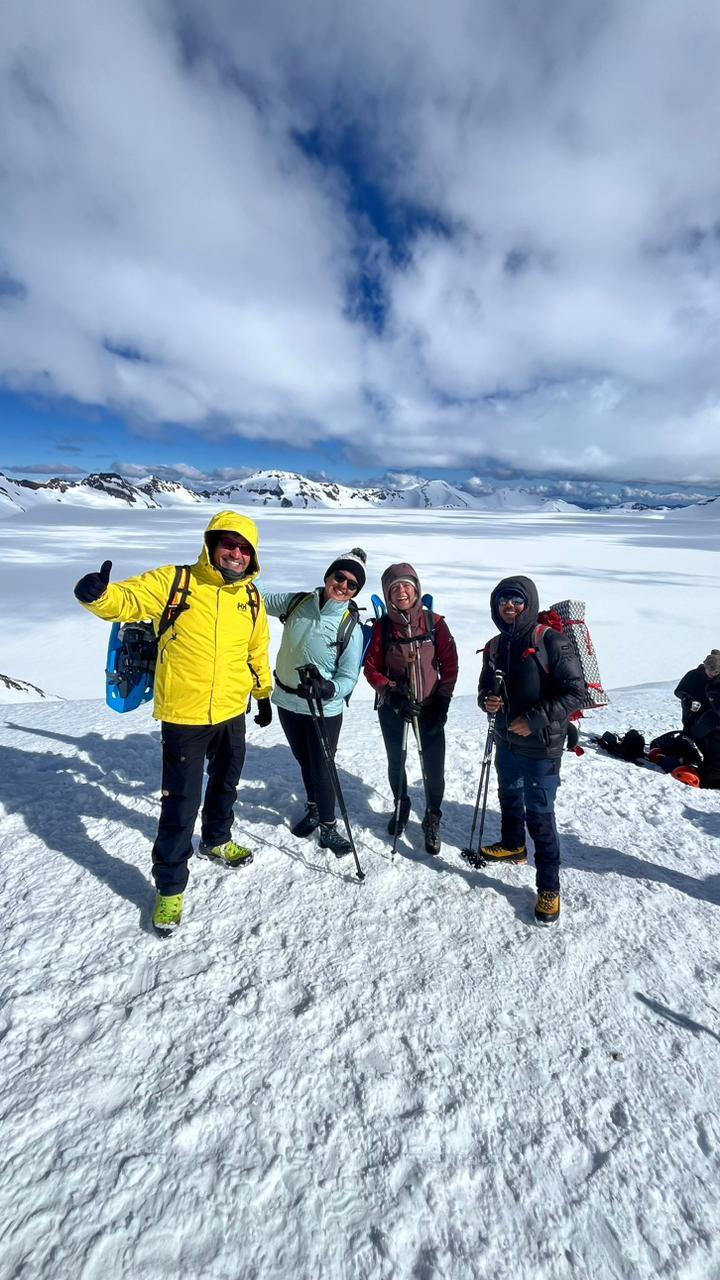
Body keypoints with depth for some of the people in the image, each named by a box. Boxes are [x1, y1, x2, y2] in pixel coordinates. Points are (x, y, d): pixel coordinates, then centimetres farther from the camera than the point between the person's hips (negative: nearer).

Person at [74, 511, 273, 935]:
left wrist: (264, 695, 19)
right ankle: (170, 886, 27)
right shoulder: (173, 582, -10)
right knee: (181, 804, 3)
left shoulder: (251, 598, 2)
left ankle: (216, 840, 53)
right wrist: (97, 594, -38)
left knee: (226, 785, 24)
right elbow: (126, 600, -14)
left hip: (232, 713, 5)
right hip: (184, 716, -4)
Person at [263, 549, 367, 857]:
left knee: (322, 770, 5)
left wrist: (328, 688, -37)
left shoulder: (351, 626, -16)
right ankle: (313, 808, 49)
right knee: (304, 761, 23)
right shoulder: (297, 602, -7)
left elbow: (348, 677, -17)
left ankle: (328, 828, 30)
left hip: (325, 710, -4)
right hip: (287, 702, 4)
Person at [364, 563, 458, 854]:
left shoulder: (434, 622, -8)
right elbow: (372, 668, -4)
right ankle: (401, 808, 43)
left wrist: (443, 700, -7)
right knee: (396, 761, 16)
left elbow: (449, 664, -2)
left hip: (431, 706, 0)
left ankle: (432, 820, 26)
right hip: (393, 706, 1)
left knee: (434, 767, 1)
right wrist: (393, 693, -17)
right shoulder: (382, 626, -8)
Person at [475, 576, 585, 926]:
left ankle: (548, 888, 20)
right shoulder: (495, 646, 4)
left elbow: (575, 691, -17)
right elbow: (486, 687, 15)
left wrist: (535, 719, -21)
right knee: (509, 797, 25)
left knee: (539, 815, 1)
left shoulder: (550, 641, -16)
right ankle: (513, 845, 51)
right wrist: (486, 700, -9)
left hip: (541, 746, -6)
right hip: (506, 741, 7)